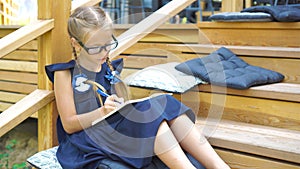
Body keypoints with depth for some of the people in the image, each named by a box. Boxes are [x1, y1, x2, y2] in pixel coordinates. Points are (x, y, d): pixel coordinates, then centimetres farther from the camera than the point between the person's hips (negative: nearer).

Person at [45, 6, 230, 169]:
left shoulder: (112, 69, 16)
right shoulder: (65, 74, 2)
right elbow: (69, 125, -4)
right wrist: (102, 112, -20)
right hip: (87, 142, -5)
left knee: (164, 105, -22)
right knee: (149, 111, -29)